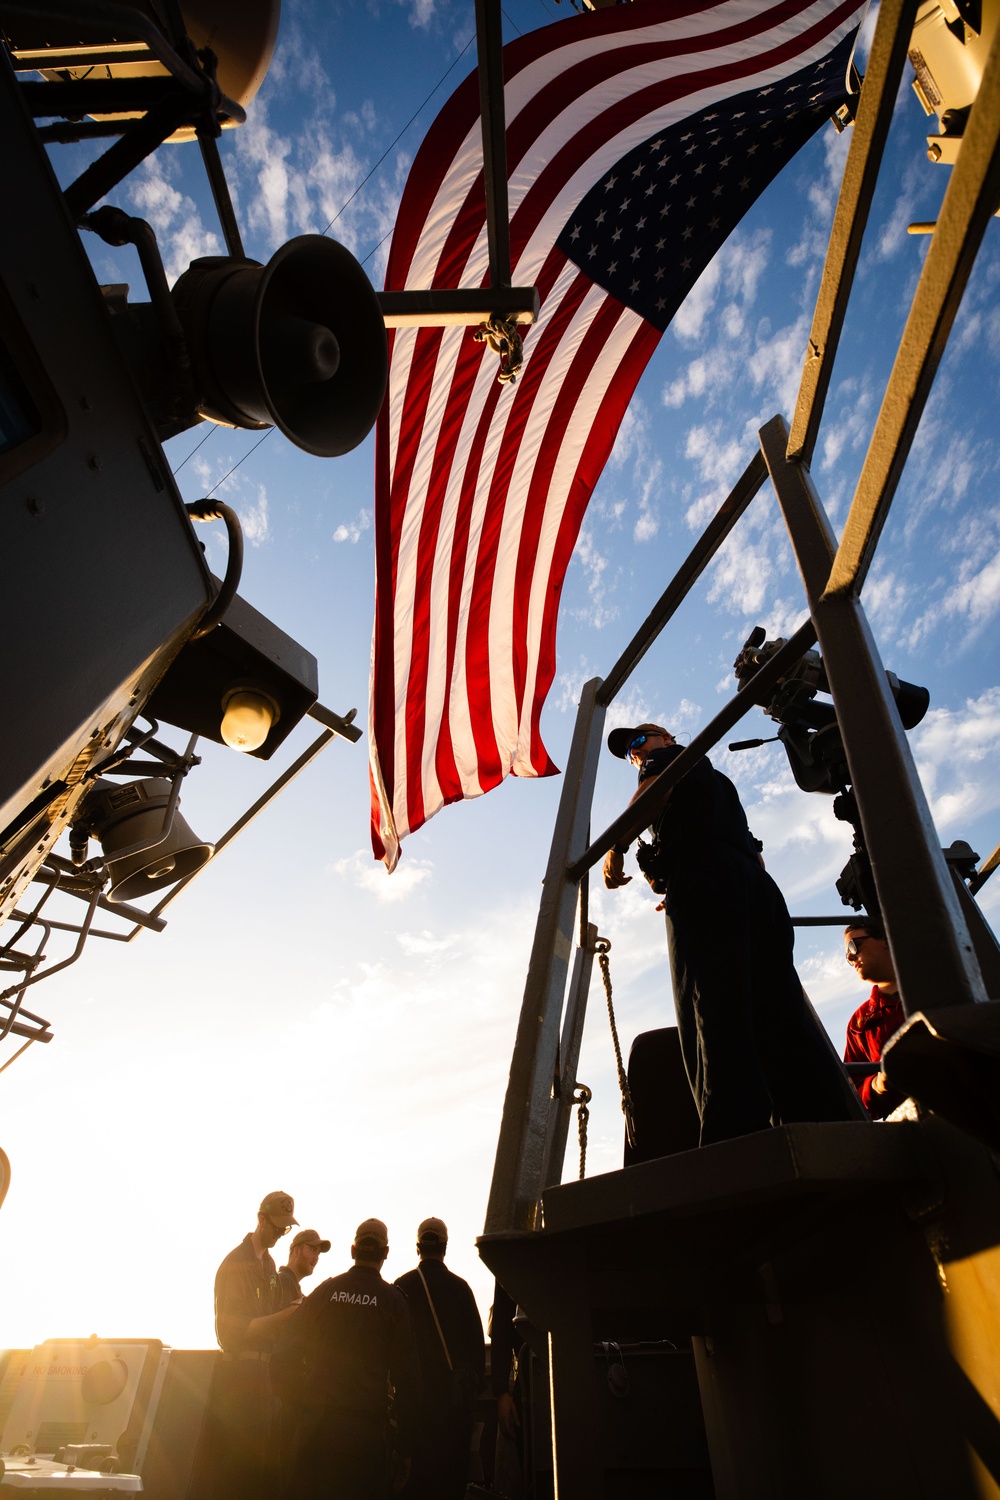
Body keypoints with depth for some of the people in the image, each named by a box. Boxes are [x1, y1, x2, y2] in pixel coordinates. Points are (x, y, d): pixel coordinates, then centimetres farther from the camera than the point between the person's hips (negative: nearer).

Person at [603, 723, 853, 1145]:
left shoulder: (669, 757, 20)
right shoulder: (717, 779, 41)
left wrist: (615, 851, 0)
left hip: (704, 880, -8)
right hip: (759, 889, 8)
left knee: (713, 1015, -21)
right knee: (781, 1020, -2)